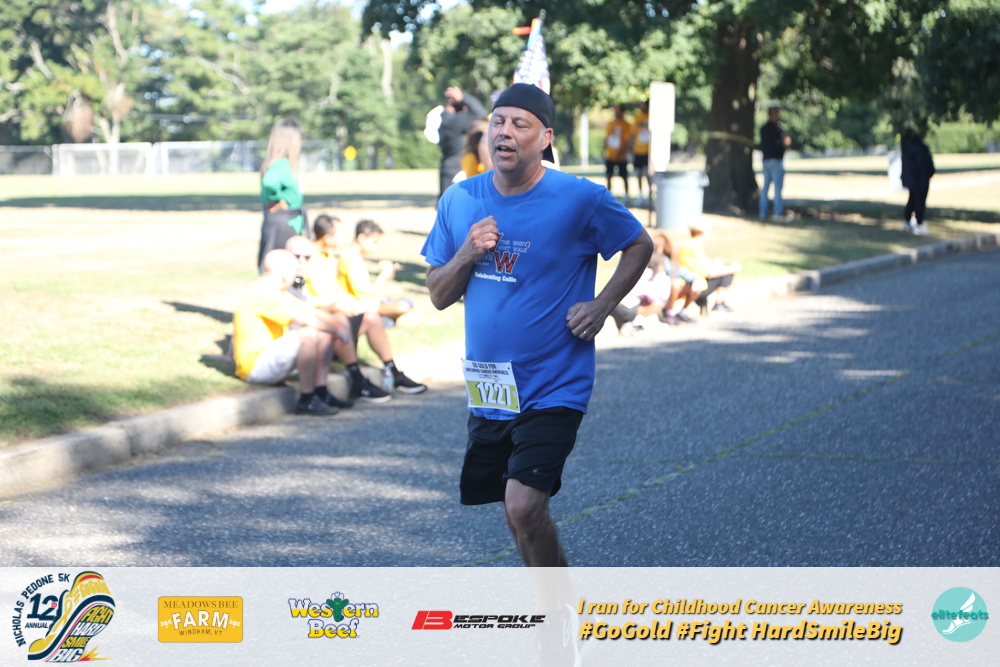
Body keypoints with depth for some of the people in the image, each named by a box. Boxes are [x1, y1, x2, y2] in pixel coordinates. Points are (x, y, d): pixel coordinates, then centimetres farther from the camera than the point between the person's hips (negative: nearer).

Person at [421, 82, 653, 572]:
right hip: (488, 386, 5)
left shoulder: (581, 200, -10)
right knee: (517, 512, 15)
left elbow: (640, 245, 6)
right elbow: (438, 296, 7)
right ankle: (561, 603, 37)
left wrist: (602, 306, -6)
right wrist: (467, 254, -12)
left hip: (553, 388, -5)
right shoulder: (459, 201, 2)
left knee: (524, 505, -18)